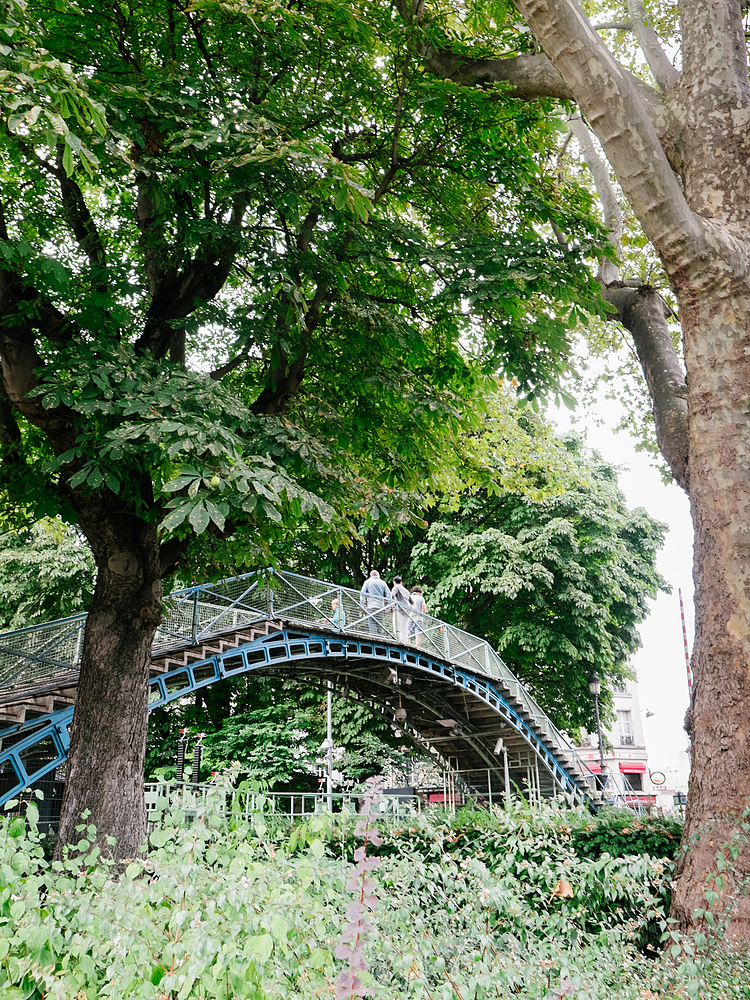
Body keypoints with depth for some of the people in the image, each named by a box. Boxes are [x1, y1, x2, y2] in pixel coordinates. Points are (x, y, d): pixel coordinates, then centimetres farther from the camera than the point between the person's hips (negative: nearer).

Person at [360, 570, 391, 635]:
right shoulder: (383, 583, 14)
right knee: (380, 623, 6)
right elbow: (388, 594, 9)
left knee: (372, 623, -7)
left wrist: (363, 605, 7)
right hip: (380, 606, 3)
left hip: (371, 606, -3)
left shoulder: (367, 582, 8)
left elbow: (362, 594, 2)